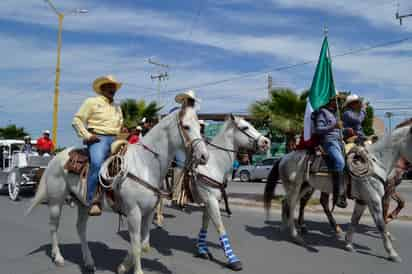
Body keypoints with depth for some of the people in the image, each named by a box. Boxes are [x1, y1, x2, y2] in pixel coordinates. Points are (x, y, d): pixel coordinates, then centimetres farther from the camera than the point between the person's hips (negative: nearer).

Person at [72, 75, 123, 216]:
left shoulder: (117, 107, 26)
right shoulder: (92, 102, 8)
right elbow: (77, 120, 3)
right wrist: (87, 136, -9)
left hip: (115, 139, 6)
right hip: (98, 138, -6)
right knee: (97, 163, -33)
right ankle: (93, 202, -30)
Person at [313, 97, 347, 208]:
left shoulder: (334, 113, 24)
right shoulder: (322, 112, -1)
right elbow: (318, 130, -10)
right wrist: (333, 126, -18)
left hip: (339, 141, 10)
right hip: (329, 141, -9)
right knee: (339, 162, -30)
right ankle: (338, 196, -32)